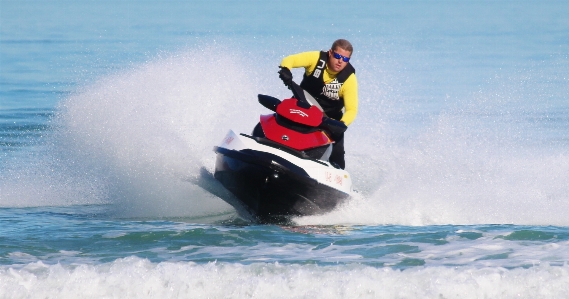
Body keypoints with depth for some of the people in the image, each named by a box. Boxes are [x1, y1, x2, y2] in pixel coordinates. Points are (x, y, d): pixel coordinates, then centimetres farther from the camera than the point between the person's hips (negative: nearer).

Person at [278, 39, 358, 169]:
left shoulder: (349, 78, -20)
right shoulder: (317, 58, -19)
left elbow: (351, 109, -24)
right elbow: (289, 60, -24)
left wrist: (342, 124, -44)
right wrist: (285, 69, -48)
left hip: (329, 118, -1)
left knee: (336, 155, -11)